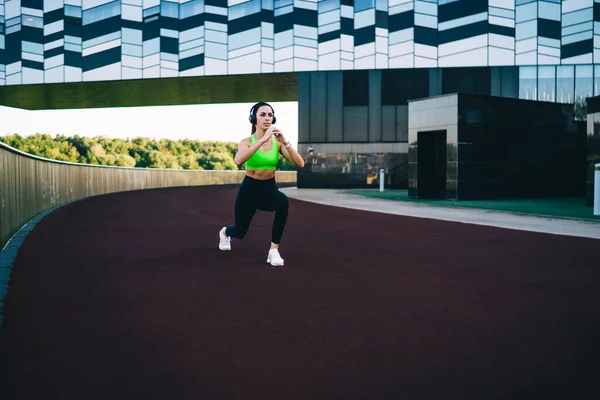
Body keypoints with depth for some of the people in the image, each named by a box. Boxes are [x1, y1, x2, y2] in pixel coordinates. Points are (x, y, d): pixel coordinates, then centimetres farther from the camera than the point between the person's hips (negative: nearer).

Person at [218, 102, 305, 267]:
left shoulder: (277, 142, -7)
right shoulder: (247, 141, -14)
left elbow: (300, 164, -18)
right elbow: (238, 160, -38)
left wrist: (285, 143, -31)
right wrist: (263, 139, -41)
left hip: (270, 189, 1)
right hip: (249, 189, -1)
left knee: (283, 201, -36)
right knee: (240, 232, 14)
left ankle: (274, 250, -23)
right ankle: (225, 232, 55)